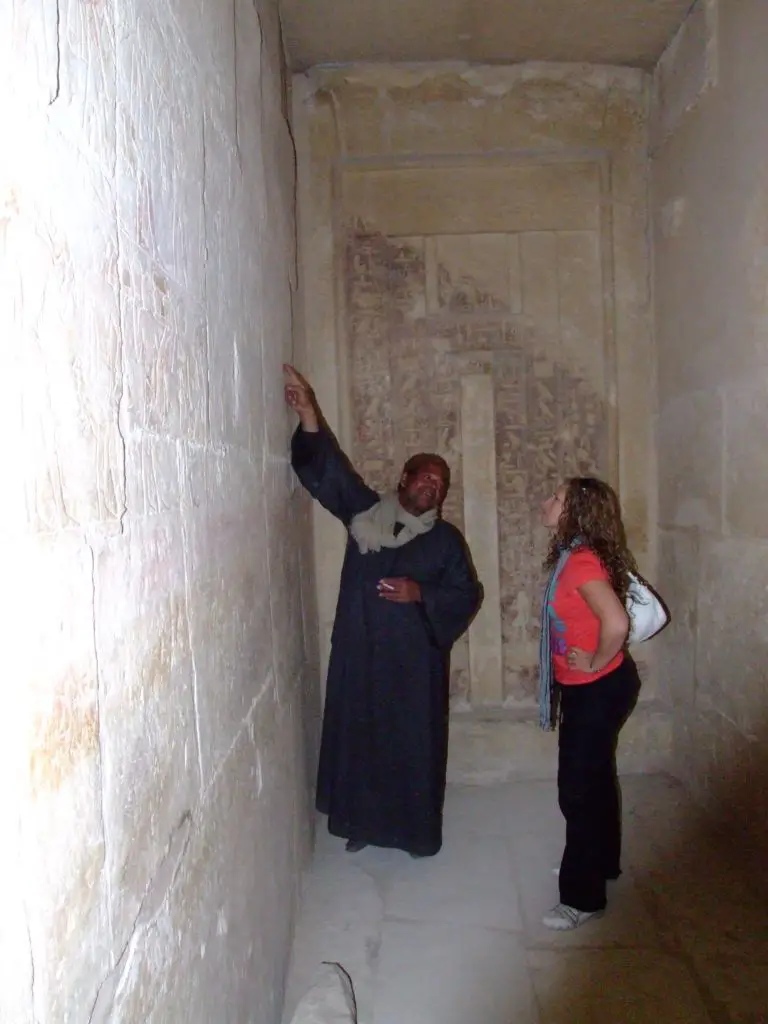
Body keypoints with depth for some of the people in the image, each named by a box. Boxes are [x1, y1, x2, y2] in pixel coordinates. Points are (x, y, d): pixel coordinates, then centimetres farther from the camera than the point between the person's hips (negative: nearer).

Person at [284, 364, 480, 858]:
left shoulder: (446, 539, 1)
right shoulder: (365, 512, 1)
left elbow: (467, 596, 1)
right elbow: (328, 471, -8)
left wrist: (420, 594, -16)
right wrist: (309, 416, -21)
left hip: (415, 660, -1)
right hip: (359, 654, 1)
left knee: (415, 744, 7)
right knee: (358, 736, 11)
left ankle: (419, 831, 27)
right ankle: (362, 822, 31)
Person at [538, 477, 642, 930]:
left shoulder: (582, 561, -24)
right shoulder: (575, 555, 6)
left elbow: (616, 623, -38)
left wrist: (595, 663, -22)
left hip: (597, 690, -10)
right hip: (587, 688, 10)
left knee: (579, 789, -1)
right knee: (594, 779, 22)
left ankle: (584, 897, 13)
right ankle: (602, 862, 40)